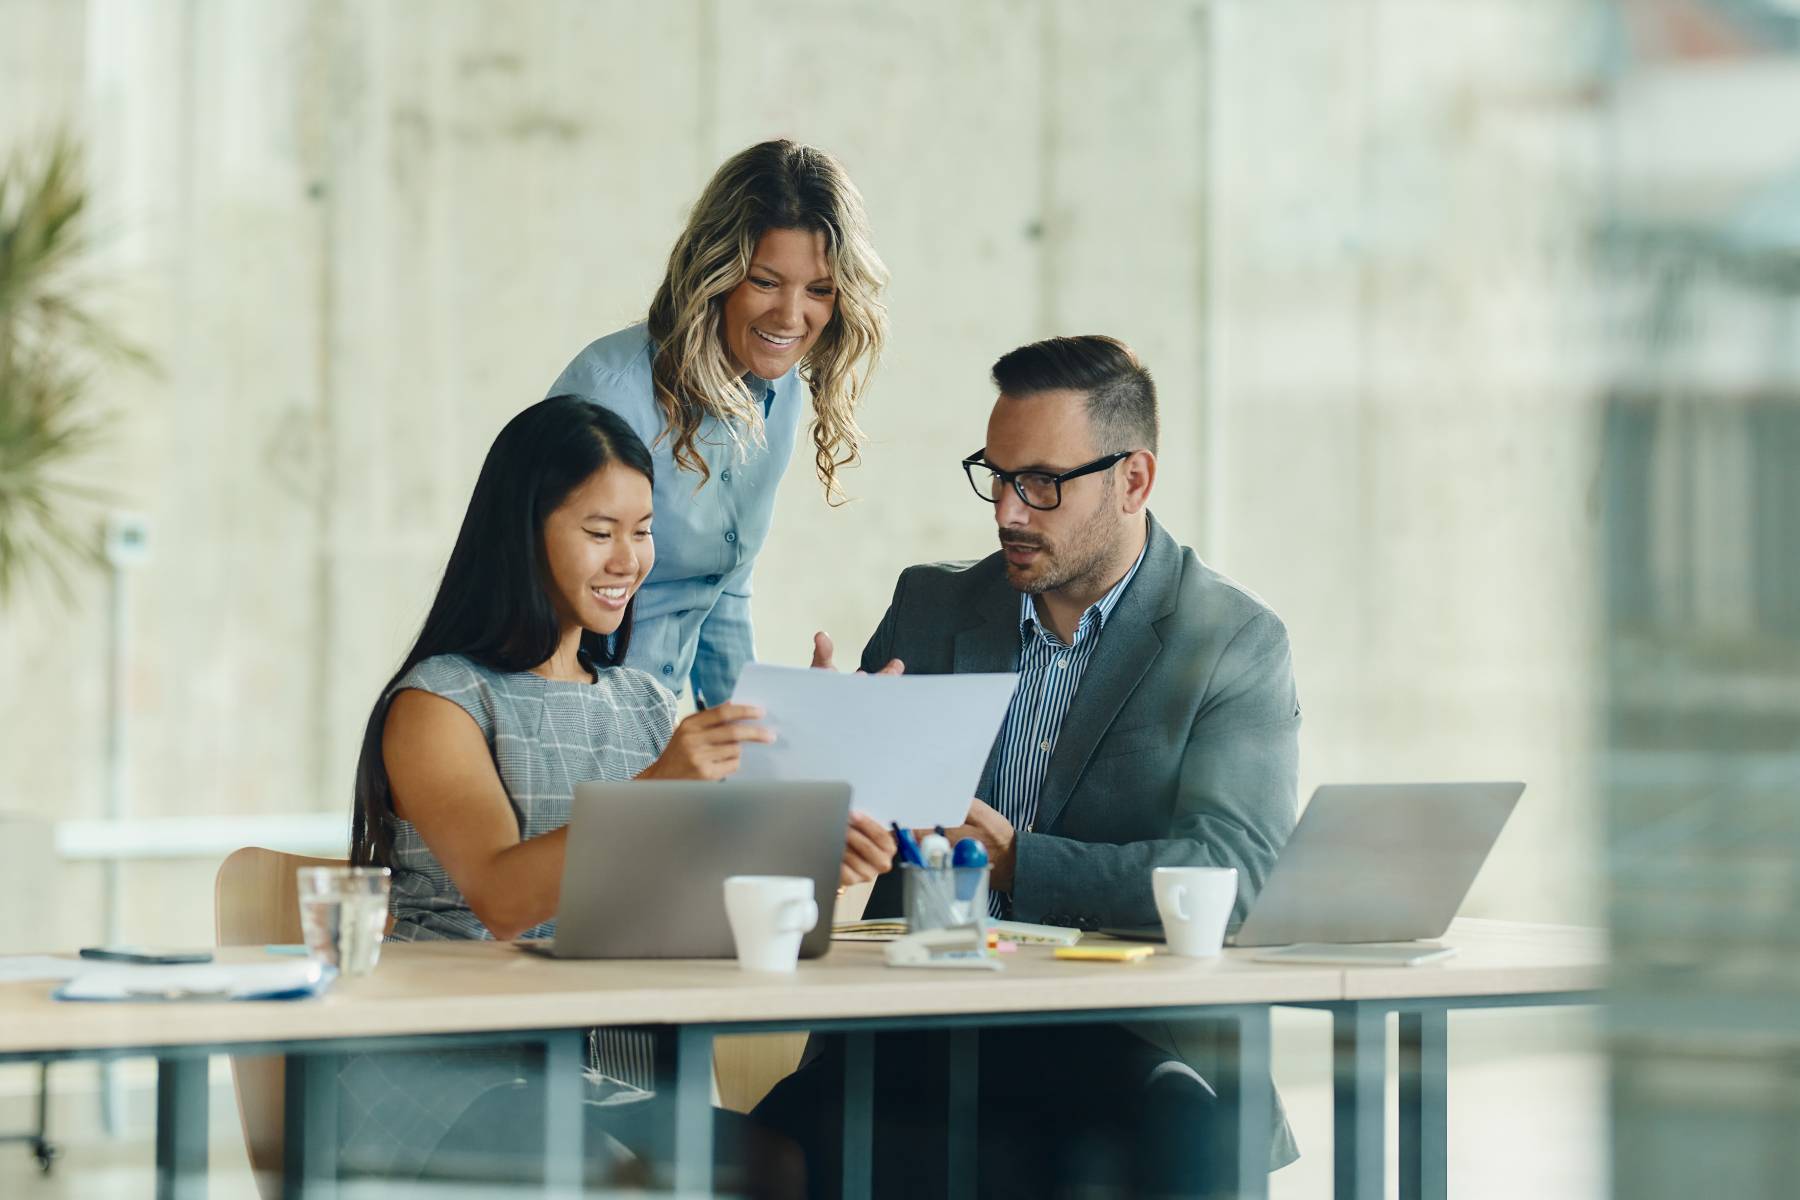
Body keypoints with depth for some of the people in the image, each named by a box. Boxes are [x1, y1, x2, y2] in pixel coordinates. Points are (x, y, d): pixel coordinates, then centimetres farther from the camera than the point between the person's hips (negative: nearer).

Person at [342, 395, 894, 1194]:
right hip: (465, 1083, -6)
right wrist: (652, 790, -30)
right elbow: (501, 897, -17)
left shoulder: (647, 707, 20)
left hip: (622, 1088, 6)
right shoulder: (439, 703, -1)